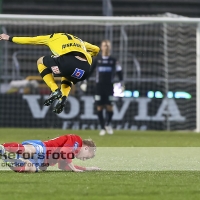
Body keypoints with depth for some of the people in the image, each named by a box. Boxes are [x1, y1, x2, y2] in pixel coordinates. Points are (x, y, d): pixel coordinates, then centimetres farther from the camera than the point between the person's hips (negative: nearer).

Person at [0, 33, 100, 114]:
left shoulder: (53, 37, 27)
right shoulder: (79, 40, 39)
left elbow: (30, 40, 32)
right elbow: (96, 49, 45)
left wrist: (10, 38, 44)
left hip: (68, 61, -5)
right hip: (85, 69, 5)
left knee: (41, 61, 23)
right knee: (67, 77, 40)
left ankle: (55, 91, 6)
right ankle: (63, 97, 9)